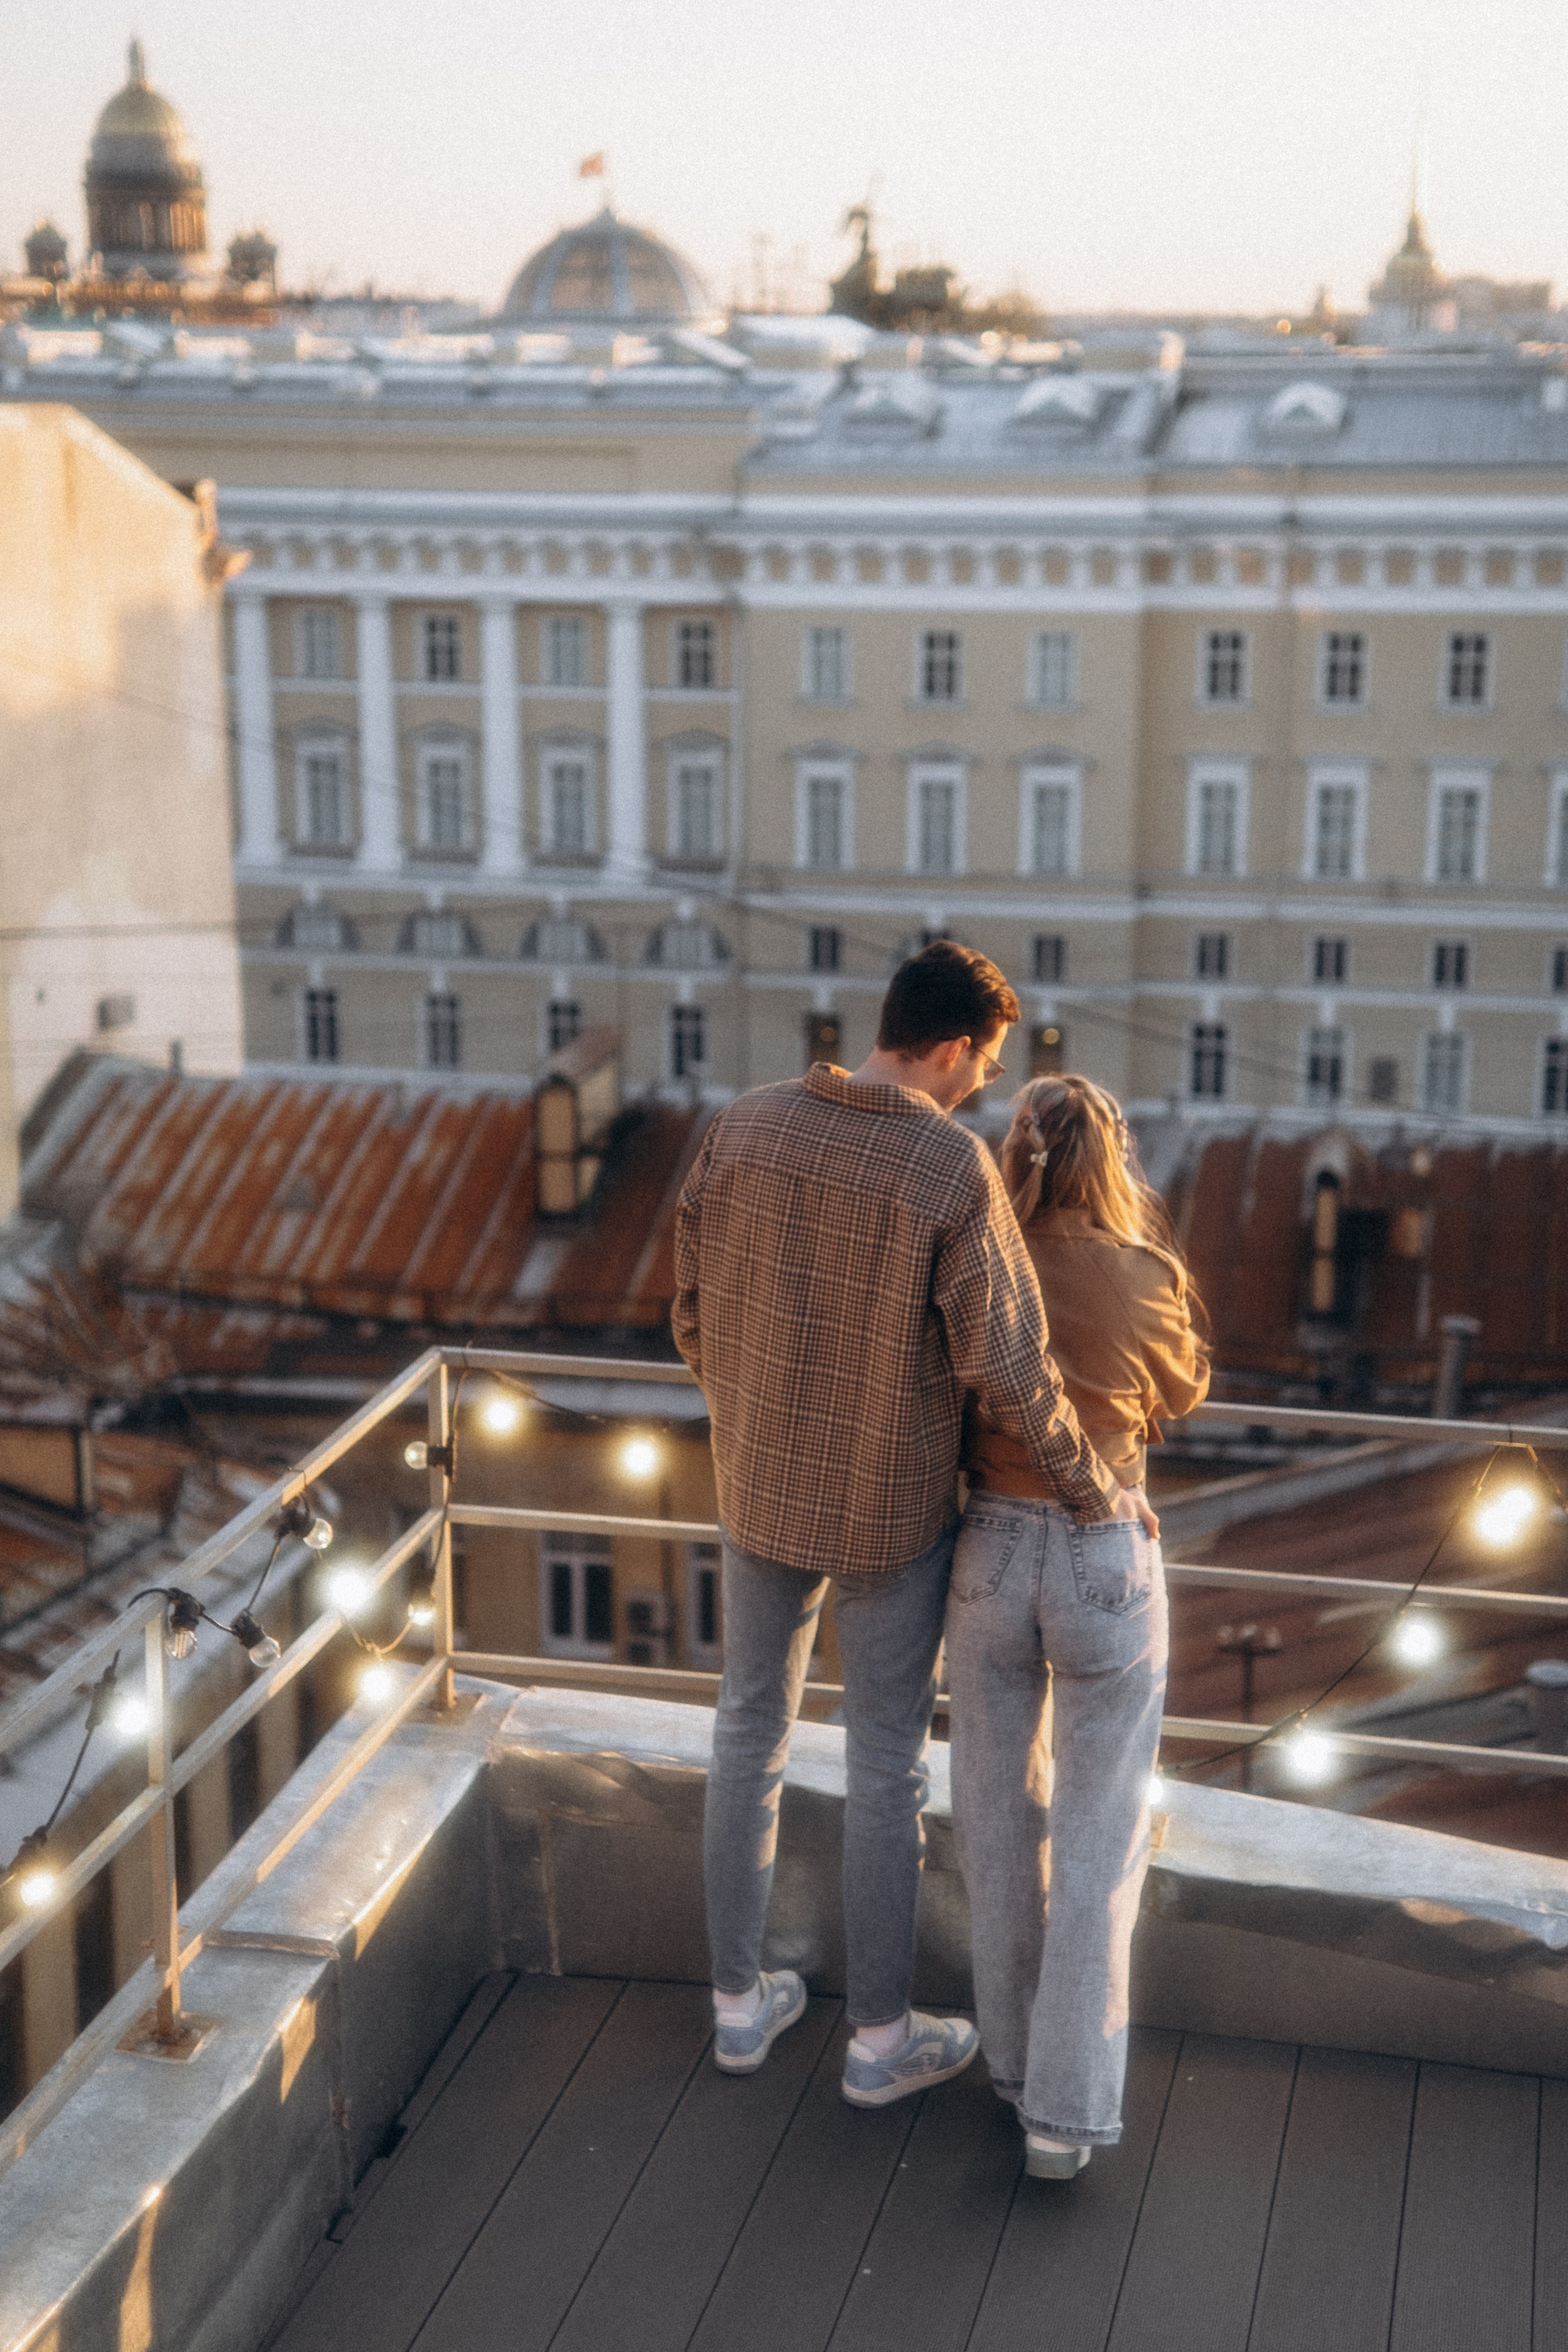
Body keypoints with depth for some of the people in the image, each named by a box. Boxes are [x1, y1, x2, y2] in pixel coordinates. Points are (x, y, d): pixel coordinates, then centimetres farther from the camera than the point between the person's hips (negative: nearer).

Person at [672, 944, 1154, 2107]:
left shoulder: (743, 1128, -8)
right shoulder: (953, 1168, -22)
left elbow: (694, 1313, 1)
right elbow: (1009, 1367, -19)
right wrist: (1095, 1490, -4)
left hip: (763, 1489, 4)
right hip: (893, 1509, -4)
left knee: (751, 1734, 19)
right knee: (887, 1763, 11)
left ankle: (741, 2000, 32)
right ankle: (882, 2035, 25)